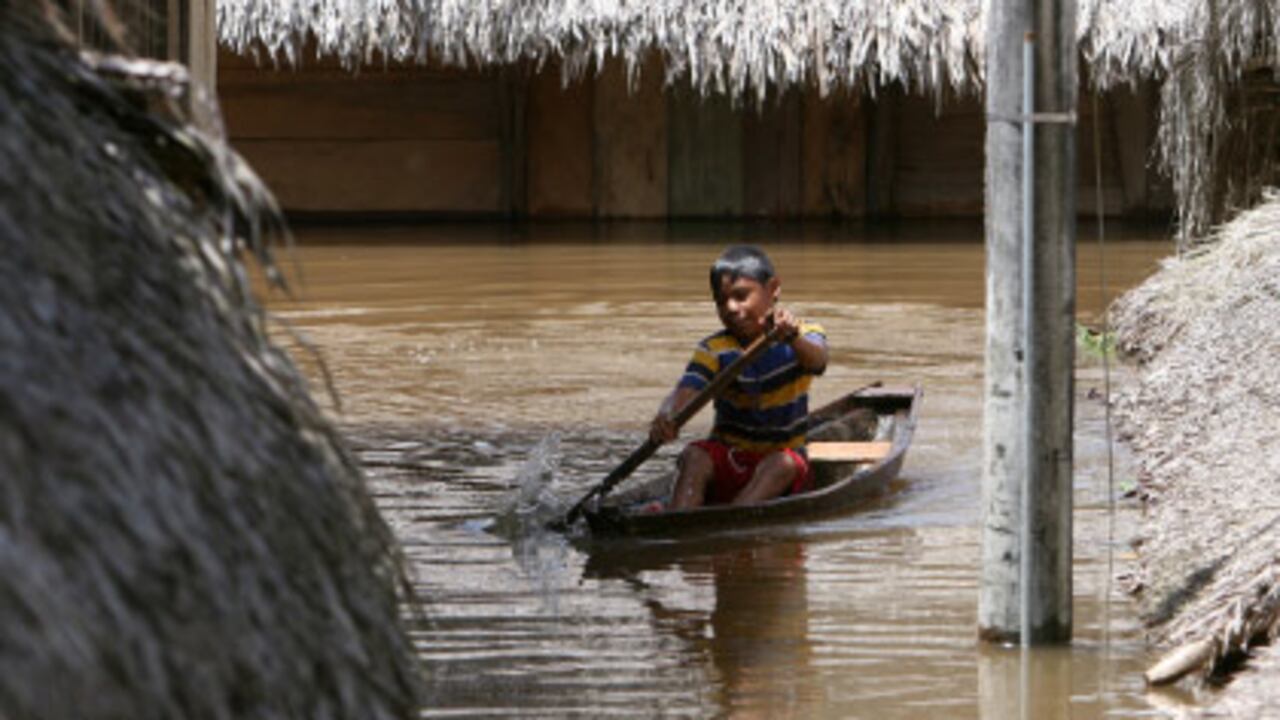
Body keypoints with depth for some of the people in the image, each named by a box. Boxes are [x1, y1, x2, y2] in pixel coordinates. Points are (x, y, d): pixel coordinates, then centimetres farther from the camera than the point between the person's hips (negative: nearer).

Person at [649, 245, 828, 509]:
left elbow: (816, 360, -30)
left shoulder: (802, 337, -4)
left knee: (783, 465, -34)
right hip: (728, 455, 1)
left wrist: (792, 338, -54)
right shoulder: (713, 351, -2)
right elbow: (686, 390, -19)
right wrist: (667, 415, -45)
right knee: (693, 456, -28)